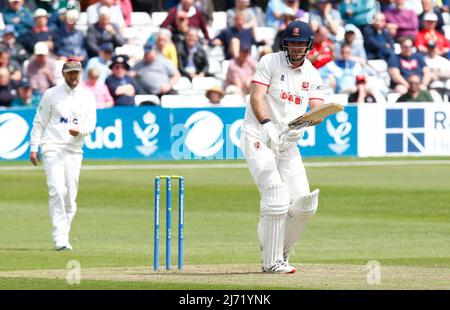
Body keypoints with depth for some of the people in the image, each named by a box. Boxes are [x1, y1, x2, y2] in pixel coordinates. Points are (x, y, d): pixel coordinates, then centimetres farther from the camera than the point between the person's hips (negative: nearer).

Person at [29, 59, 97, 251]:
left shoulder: (87, 97, 8)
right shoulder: (51, 94, 2)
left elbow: (91, 124, 2)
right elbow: (39, 122, 4)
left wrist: (79, 130, -20)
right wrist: (33, 147, -2)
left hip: (74, 151, 3)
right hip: (52, 149, -3)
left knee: (70, 196, 3)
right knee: (57, 190, -17)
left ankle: (62, 237, 12)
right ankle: (60, 239, -20)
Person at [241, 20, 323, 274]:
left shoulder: (312, 74, 9)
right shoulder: (270, 62, -5)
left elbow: (318, 109, -2)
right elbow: (256, 96, -15)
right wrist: (266, 124, -33)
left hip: (288, 142, 6)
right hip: (259, 137, -6)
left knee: (303, 204, -1)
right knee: (276, 194, -20)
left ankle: (281, 253, 20)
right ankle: (272, 262, -15)